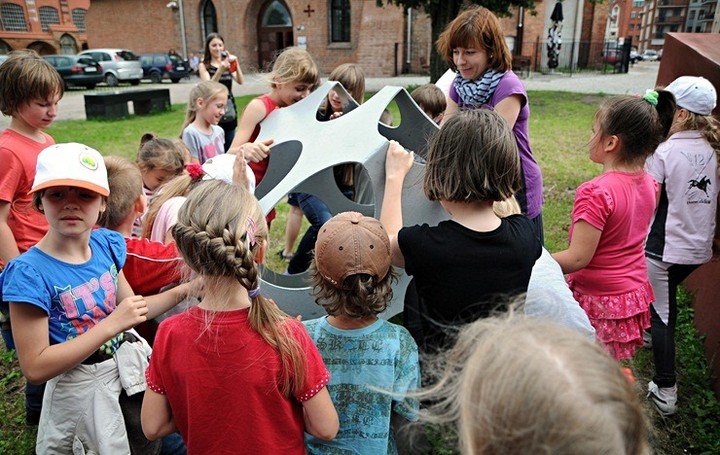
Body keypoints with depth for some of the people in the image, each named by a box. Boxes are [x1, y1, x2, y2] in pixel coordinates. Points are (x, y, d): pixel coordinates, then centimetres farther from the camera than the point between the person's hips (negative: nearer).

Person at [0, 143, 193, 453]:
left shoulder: (106, 244, -5)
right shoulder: (29, 273, -22)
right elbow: (35, 368, -22)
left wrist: (184, 290, -6)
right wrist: (111, 325, -27)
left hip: (129, 364, 6)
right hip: (81, 389, -5)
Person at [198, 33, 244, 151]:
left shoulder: (228, 63, 11)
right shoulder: (203, 66, 1)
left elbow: (241, 81, -5)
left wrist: (236, 65, -22)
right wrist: (220, 70, -28)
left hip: (230, 113, 4)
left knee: (229, 149, 8)